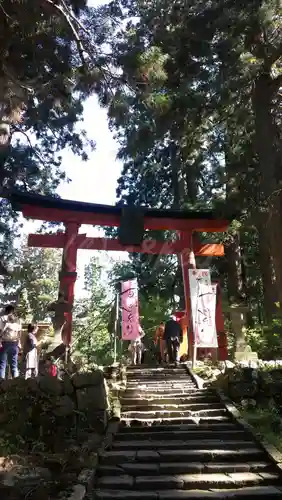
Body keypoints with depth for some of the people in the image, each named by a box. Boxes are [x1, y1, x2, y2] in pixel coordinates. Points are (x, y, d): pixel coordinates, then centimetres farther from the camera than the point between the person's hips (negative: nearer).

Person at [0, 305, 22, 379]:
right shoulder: (17, 320, 12)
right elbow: (19, 332, 7)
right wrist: (19, 343, 9)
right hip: (14, 343, 3)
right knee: (14, 363, 8)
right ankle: (15, 378, 4)